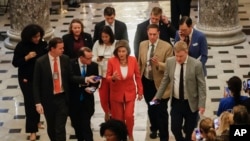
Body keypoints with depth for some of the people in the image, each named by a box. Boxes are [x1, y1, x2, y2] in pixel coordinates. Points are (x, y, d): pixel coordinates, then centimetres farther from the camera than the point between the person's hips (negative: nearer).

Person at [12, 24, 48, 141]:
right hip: (26, 79, -3)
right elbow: (15, 63, -11)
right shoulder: (21, 46, -13)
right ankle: (32, 130, 3)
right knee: (30, 102, -2)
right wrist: (26, 57, -25)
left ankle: (36, 121, 37)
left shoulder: (43, 44, -6)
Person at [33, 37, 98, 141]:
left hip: (62, 98, 1)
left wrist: (85, 79, -10)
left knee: (60, 128, -2)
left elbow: (70, 77, 5)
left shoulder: (65, 59, -4)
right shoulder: (41, 62, -12)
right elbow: (36, 84, -9)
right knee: (51, 127, 16)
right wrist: (38, 103, -13)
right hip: (48, 100, -1)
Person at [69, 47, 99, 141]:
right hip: (74, 100, 0)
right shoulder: (71, 64, -12)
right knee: (76, 124, 14)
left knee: (85, 125, -8)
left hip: (87, 100, 0)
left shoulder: (94, 65, -5)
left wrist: (93, 87, -14)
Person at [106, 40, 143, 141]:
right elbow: (107, 77, -8)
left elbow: (137, 76, 1)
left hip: (130, 93, 0)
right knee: (118, 118, 7)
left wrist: (140, 91, 3)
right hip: (116, 93, 0)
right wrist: (113, 78, -30)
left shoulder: (133, 60, -10)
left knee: (129, 116, -7)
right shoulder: (111, 61, -15)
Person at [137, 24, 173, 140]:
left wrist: (158, 64, -34)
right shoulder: (142, 45, 0)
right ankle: (154, 128, 45)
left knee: (161, 112, 0)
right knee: (151, 108, 23)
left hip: (160, 84, -5)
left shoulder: (167, 47, -16)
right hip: (146, 82, 5)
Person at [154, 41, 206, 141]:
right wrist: (157, 96, 9)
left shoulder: (196, 64, -17)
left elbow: (201, 85, -11)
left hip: (191, 103, -3)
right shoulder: (169, 62, -6)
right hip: (176, 102, 3)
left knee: (189, 131, 10)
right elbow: (165, 80, 7)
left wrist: (201, 104, -14)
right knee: (175, 128, 8)